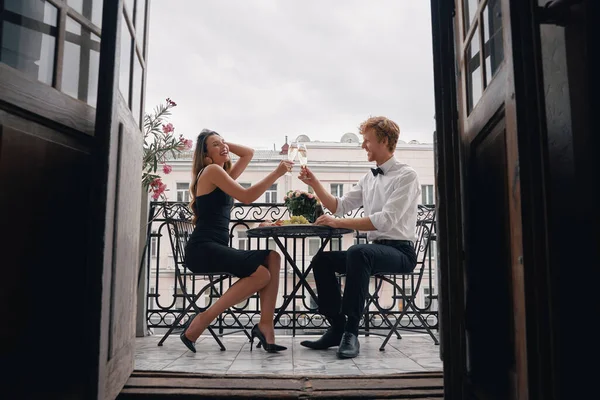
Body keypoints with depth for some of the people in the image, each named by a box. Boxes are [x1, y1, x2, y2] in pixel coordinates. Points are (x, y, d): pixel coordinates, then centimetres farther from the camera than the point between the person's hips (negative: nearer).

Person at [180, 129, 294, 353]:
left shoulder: (223, 173, 22)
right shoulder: (212, 170, -5)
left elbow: (249, 153, 31)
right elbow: (246, 197, -14)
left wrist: (226, 146, 19)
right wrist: (277, 173, -14)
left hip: (216, 249, 9)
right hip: (202, 249, -9)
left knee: (272, 258, -9)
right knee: (261, 274, -23)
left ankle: (265, 326, -14)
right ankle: (201, 322, -15)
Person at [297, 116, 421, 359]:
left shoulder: (406, 176, -9)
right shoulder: (368, 179, 14)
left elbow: (387, 219, -22)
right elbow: (339, 207, 17)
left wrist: (339, 223, -23)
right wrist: (314, 183, 6)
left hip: (400, 251, -8)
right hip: (375, 249, 8)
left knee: (358, 253, -35)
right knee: (322, 260, -2)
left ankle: (351, 332, -28)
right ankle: (337, 327, 1)